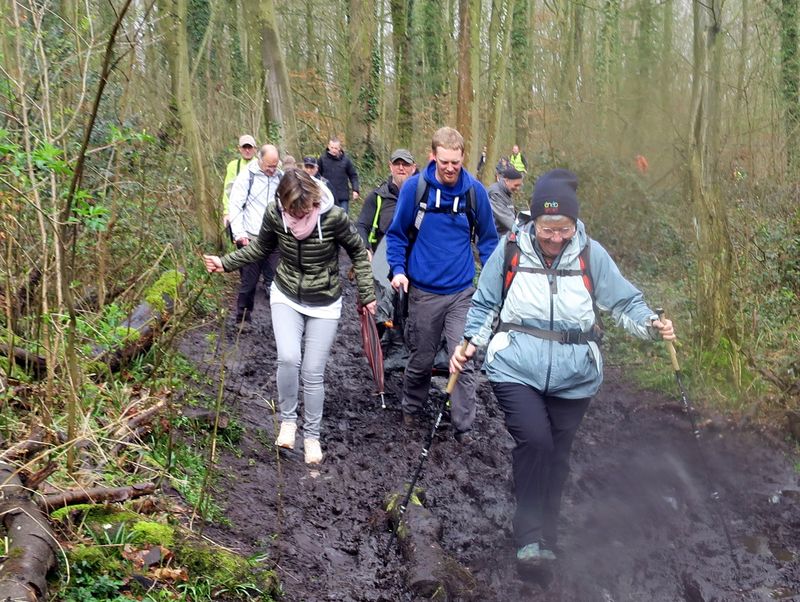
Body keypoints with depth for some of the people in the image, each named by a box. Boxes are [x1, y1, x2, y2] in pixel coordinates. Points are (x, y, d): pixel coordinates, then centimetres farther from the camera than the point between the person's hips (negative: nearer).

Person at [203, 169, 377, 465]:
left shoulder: (333, 217, -24)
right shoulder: (274, 214, -17)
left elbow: (358, 252, -7)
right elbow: (261, 247, 5)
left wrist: (367, 294, -3)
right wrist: (226, 262, -3)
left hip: (324, 304, -1)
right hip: (286, 298, 1)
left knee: (313, 373, 2)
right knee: (288, 358, -21)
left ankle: (312, 435, 23)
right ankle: (288, 419, 5)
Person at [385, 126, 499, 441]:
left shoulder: (475, 190, -5)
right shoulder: (414, 187, -8)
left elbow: (487, 238, 7)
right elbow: (397, 234, 3)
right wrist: (398, 269, -10)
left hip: (462, 291, 0)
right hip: (424, 290, 0)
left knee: (463, 360, -5)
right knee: (421, 358, 14)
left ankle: (463, 427, 5)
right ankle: (411, 409, 38)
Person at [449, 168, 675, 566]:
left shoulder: (591, 254, -3)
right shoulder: (511, 249, -4)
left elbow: (623, 302, 2)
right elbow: (485, 305, 7)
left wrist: (651, 324, -17)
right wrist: (471, 343, -7)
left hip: (573, 377, 2)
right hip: (516, 369, -2)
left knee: (556, 455, 10)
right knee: (534, 440, -20)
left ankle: (545, 540, 26)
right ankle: (530, 536, -6)